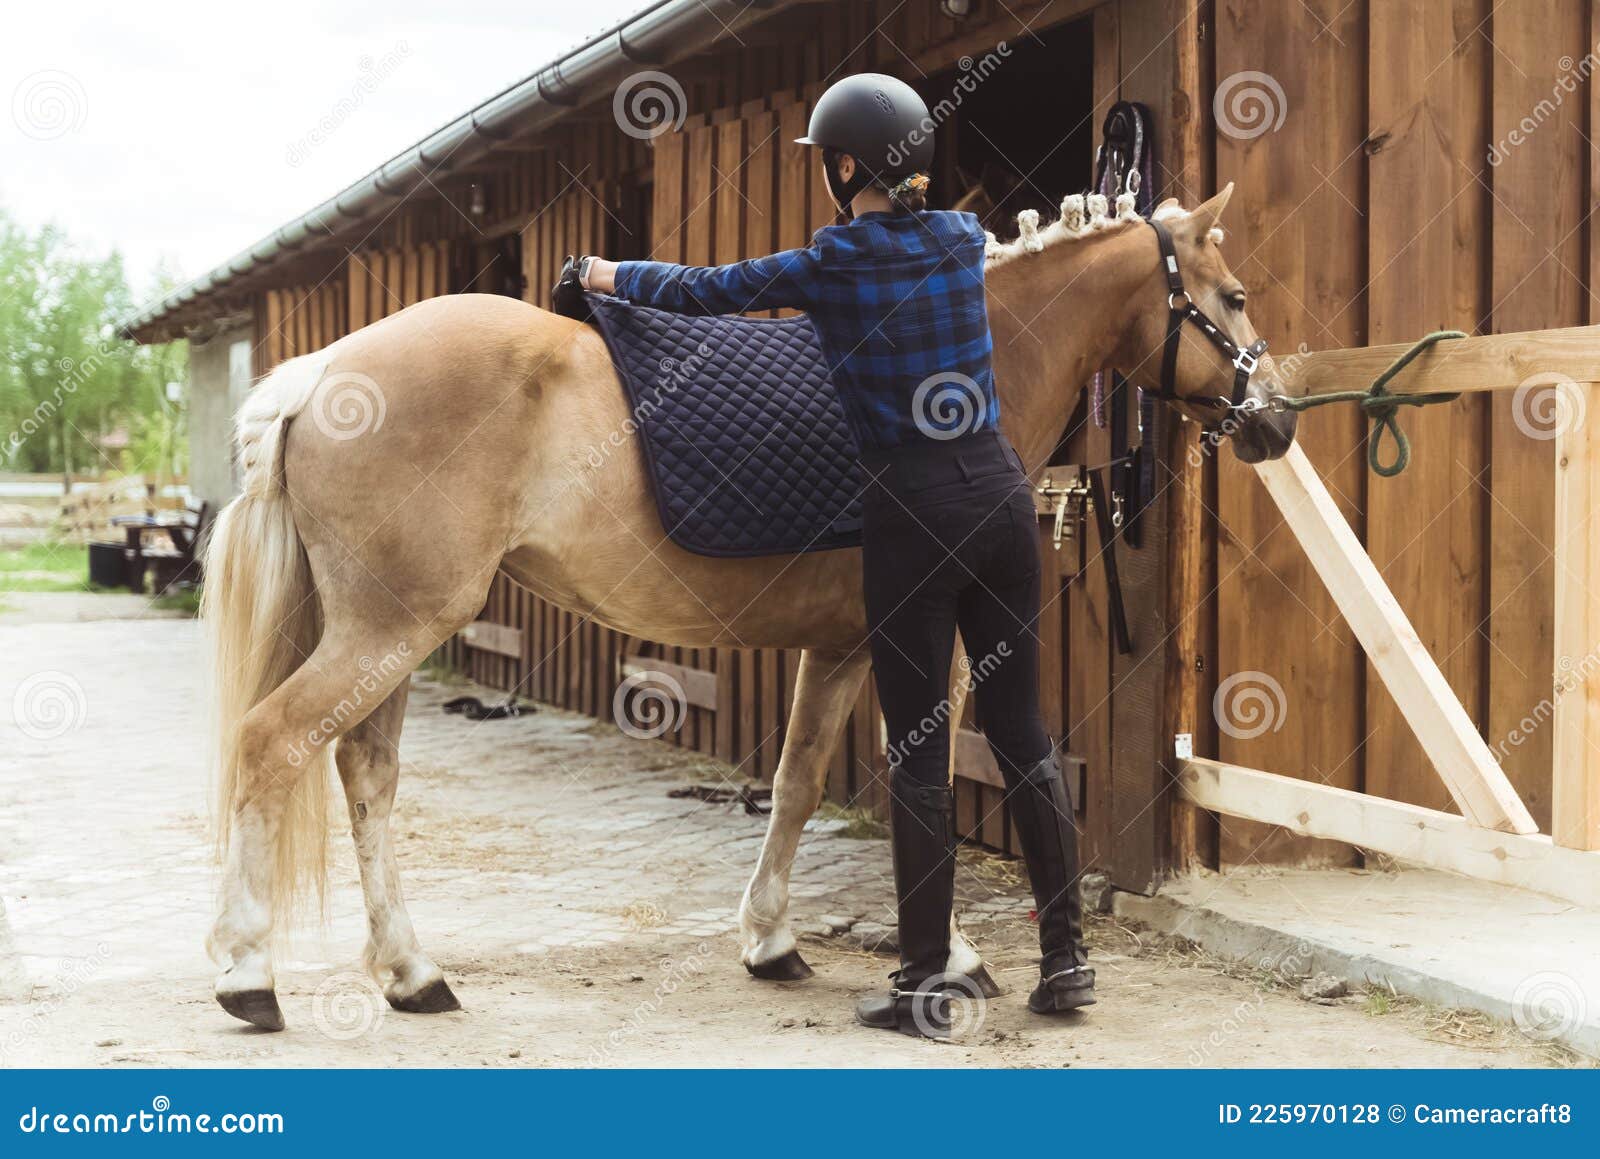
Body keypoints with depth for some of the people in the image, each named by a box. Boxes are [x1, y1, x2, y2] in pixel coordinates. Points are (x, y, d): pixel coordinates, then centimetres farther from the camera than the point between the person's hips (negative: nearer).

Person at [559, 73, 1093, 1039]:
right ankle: (1067, 957, 13)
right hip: (999, 488, 5)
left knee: (919, 747, 0)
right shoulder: (965, 241, 7)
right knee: (1021, 728, 10)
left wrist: (605, 274, 24)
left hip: (912, 510, -5)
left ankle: (927, 985, 4)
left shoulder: (832, 267, -6)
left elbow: (702, 291, 6)